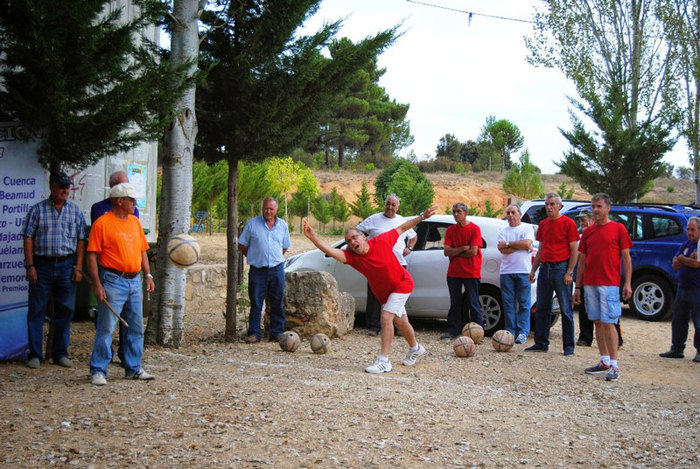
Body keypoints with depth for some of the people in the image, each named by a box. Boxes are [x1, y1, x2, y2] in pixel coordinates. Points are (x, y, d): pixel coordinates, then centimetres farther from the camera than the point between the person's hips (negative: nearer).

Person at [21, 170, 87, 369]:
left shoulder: (75, 211, 9)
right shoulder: (37, 210, 3)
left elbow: (81, 241, 8)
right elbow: (28, 238, 1)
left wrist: (78, 267, 1)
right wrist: (30, 266, -7)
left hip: (66, 265, 2)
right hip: (42, 264, -2)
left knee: (65, 310, 5)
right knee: (37, 310, 0)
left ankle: (60, 353, 16)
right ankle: (35, 354, 8)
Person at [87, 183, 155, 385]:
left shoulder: (135, 222, 14)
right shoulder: (102, 223, -7)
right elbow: (92, 256, -10)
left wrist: (148, 275, 12)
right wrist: (97, 284, -16)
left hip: (134, 281, 7)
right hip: (113, 281, -7)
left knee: (136, 327, 11)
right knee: (106, 328, -5)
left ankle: (133, 368, 21)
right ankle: (98, 371, 2)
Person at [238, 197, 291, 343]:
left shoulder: (283, 225, 9)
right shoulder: (252, 224, 1)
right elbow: (242, 245, 7)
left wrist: (275, 258, 11)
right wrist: (254, 257, 5)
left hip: (277, 269, 2)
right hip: (257, 270, -2)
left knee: (277, 303, 6)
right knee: (256, 303, 0)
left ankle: (277, 332, 15)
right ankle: (254, 334, 6)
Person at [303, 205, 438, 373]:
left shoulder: (381, 241, -22)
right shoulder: (351, 256, -18)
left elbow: (401, 228, -5)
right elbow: (331, 251, -36)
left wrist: (422, 216, 0)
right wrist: (313, 238, -49)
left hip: (402, 284, -5)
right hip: (383, 292, 5)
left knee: (386, 317, -20)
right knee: (400, 322, 19)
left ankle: (384, 361, -21)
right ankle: (415, 349, 47)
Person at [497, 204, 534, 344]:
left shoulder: (528, 228, 8)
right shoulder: (503, 231, 13)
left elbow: (527, 243, -11)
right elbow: (503, 250, -3)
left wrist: (508, 244, -4)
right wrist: (522, 246, -6)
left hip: (523, 271, -2)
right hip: (506, 271, 2)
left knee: (524, 302, -3)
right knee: (508, 303, 2)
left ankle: (523, 331, 0)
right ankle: (511, 331, 8)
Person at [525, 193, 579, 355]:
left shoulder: (568, 223, -4)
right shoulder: (543, 224, 15)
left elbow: (574, 250, -6)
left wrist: (569, 272, -13)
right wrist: (533, 270, 16)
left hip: (561, 267, -6)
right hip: (544, 268, 6)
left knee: (565, 309, -1)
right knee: (541, 308, 8)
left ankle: (568, 346, 5)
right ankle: (541, 343, 16)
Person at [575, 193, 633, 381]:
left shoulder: (618, 228, 0)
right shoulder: (587, 232, 13)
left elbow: (626, 258, 0)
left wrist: (627, 283, -7)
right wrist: (578, 287, 13)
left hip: (609, 284, -5)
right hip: (590, 284, 5)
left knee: (608, 323, -9)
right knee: (597, 323, 9)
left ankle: (614, 366, -5)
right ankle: (605, 362, 17)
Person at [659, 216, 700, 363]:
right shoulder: (686, 245, 15)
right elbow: (675, 265, 8)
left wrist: (681, 258, -2)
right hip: (682, 289, 8)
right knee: (678, 321, 11)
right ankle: (677, 349, 20)